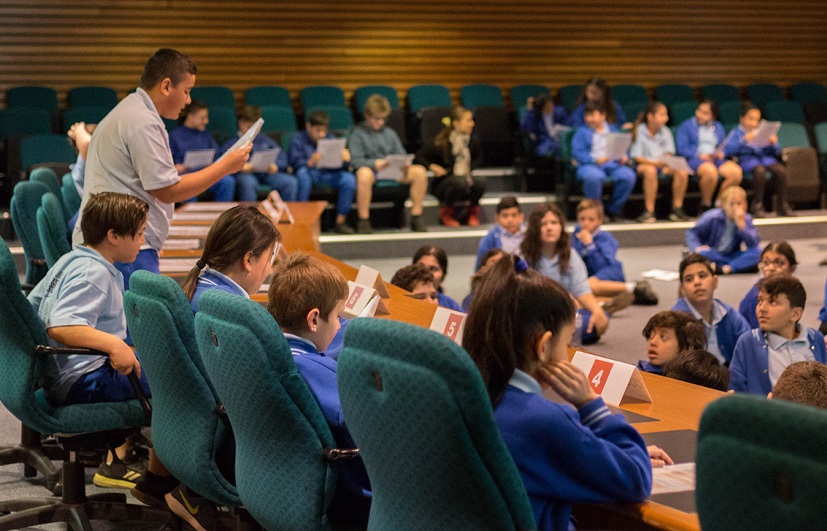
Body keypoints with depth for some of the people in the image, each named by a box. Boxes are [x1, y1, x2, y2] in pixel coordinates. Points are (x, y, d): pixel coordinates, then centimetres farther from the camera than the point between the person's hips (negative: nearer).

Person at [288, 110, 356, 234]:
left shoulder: (330, 138, 14)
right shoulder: (298, 140, 3)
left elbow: (338, 164, 8)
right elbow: (294, 161, -13)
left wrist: (344, 158, -17)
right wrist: (310, 162, -34)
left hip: (328, 174, 3)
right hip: (310, 173, -3)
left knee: (349, 178, -24)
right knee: (302, 173, -38)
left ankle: (340, 221, -16)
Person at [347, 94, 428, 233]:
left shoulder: (390, 133, 22)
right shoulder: (357, 134, 5)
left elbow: (401, 154, 17)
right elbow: (355, 160, -8)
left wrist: (404, 164, -8)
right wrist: (375, 164, -25)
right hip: (371, 170, -5)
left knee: (419, 171, -20)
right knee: (364, 173, -42)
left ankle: (416, 217, -13)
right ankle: (363, 220, -33)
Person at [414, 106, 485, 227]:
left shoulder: (472, 142, 0)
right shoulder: (442, 143, -13)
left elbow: (479, 158, 22)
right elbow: (419, 158, -10)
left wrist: (470, 167, 4)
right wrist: (432, 167, -24)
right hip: (443, 184, -4)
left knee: (480, 182, -30)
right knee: (459, 181, -38)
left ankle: (473, 211, 1)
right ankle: (446, 212, -8)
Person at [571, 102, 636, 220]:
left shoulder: (612, 129, 23)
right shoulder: (582, 131, 11)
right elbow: (577, 153, -2)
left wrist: (623, 157, -3)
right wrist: (595, 160, -16)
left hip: (613, 165, 3)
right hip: (590, 165, -3)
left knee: (628, 175, -29)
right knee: (594, 176, -41)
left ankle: (613, 210, -11)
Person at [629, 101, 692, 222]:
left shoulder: (665, 131, 10)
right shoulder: (639, 131, -5)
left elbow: (669, 153, 8)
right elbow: (637, 157, -10)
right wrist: (655, 163, -24)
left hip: (661, 165, 5)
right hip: (644, 164, -5)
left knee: (682, 172, -23)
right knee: (650, 170, -40)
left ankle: (677, 209, -12)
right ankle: (649, 211, -34)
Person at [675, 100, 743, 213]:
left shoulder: (718, 127, 25)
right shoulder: (686, 126, 10)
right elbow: (681, 148, -1)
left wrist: (721, 153, -4)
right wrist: (700, 155, -13)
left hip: (716, 158, 5)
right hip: (694, 159, -5)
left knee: (736, 171, -26)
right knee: (710, 171, -40)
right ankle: (705, 205, -22)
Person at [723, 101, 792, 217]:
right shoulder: (736, 133, 11)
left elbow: (775, 153, 20)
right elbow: (728, 150, -8)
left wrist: (773, 144, -2)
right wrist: (743, 140, -18)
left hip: (764, 157, 4)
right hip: (746, 159, -4)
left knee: (781, 170, -27)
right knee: (759, 170, -38)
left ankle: (782, 204, -17)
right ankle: (757, 206, -28)